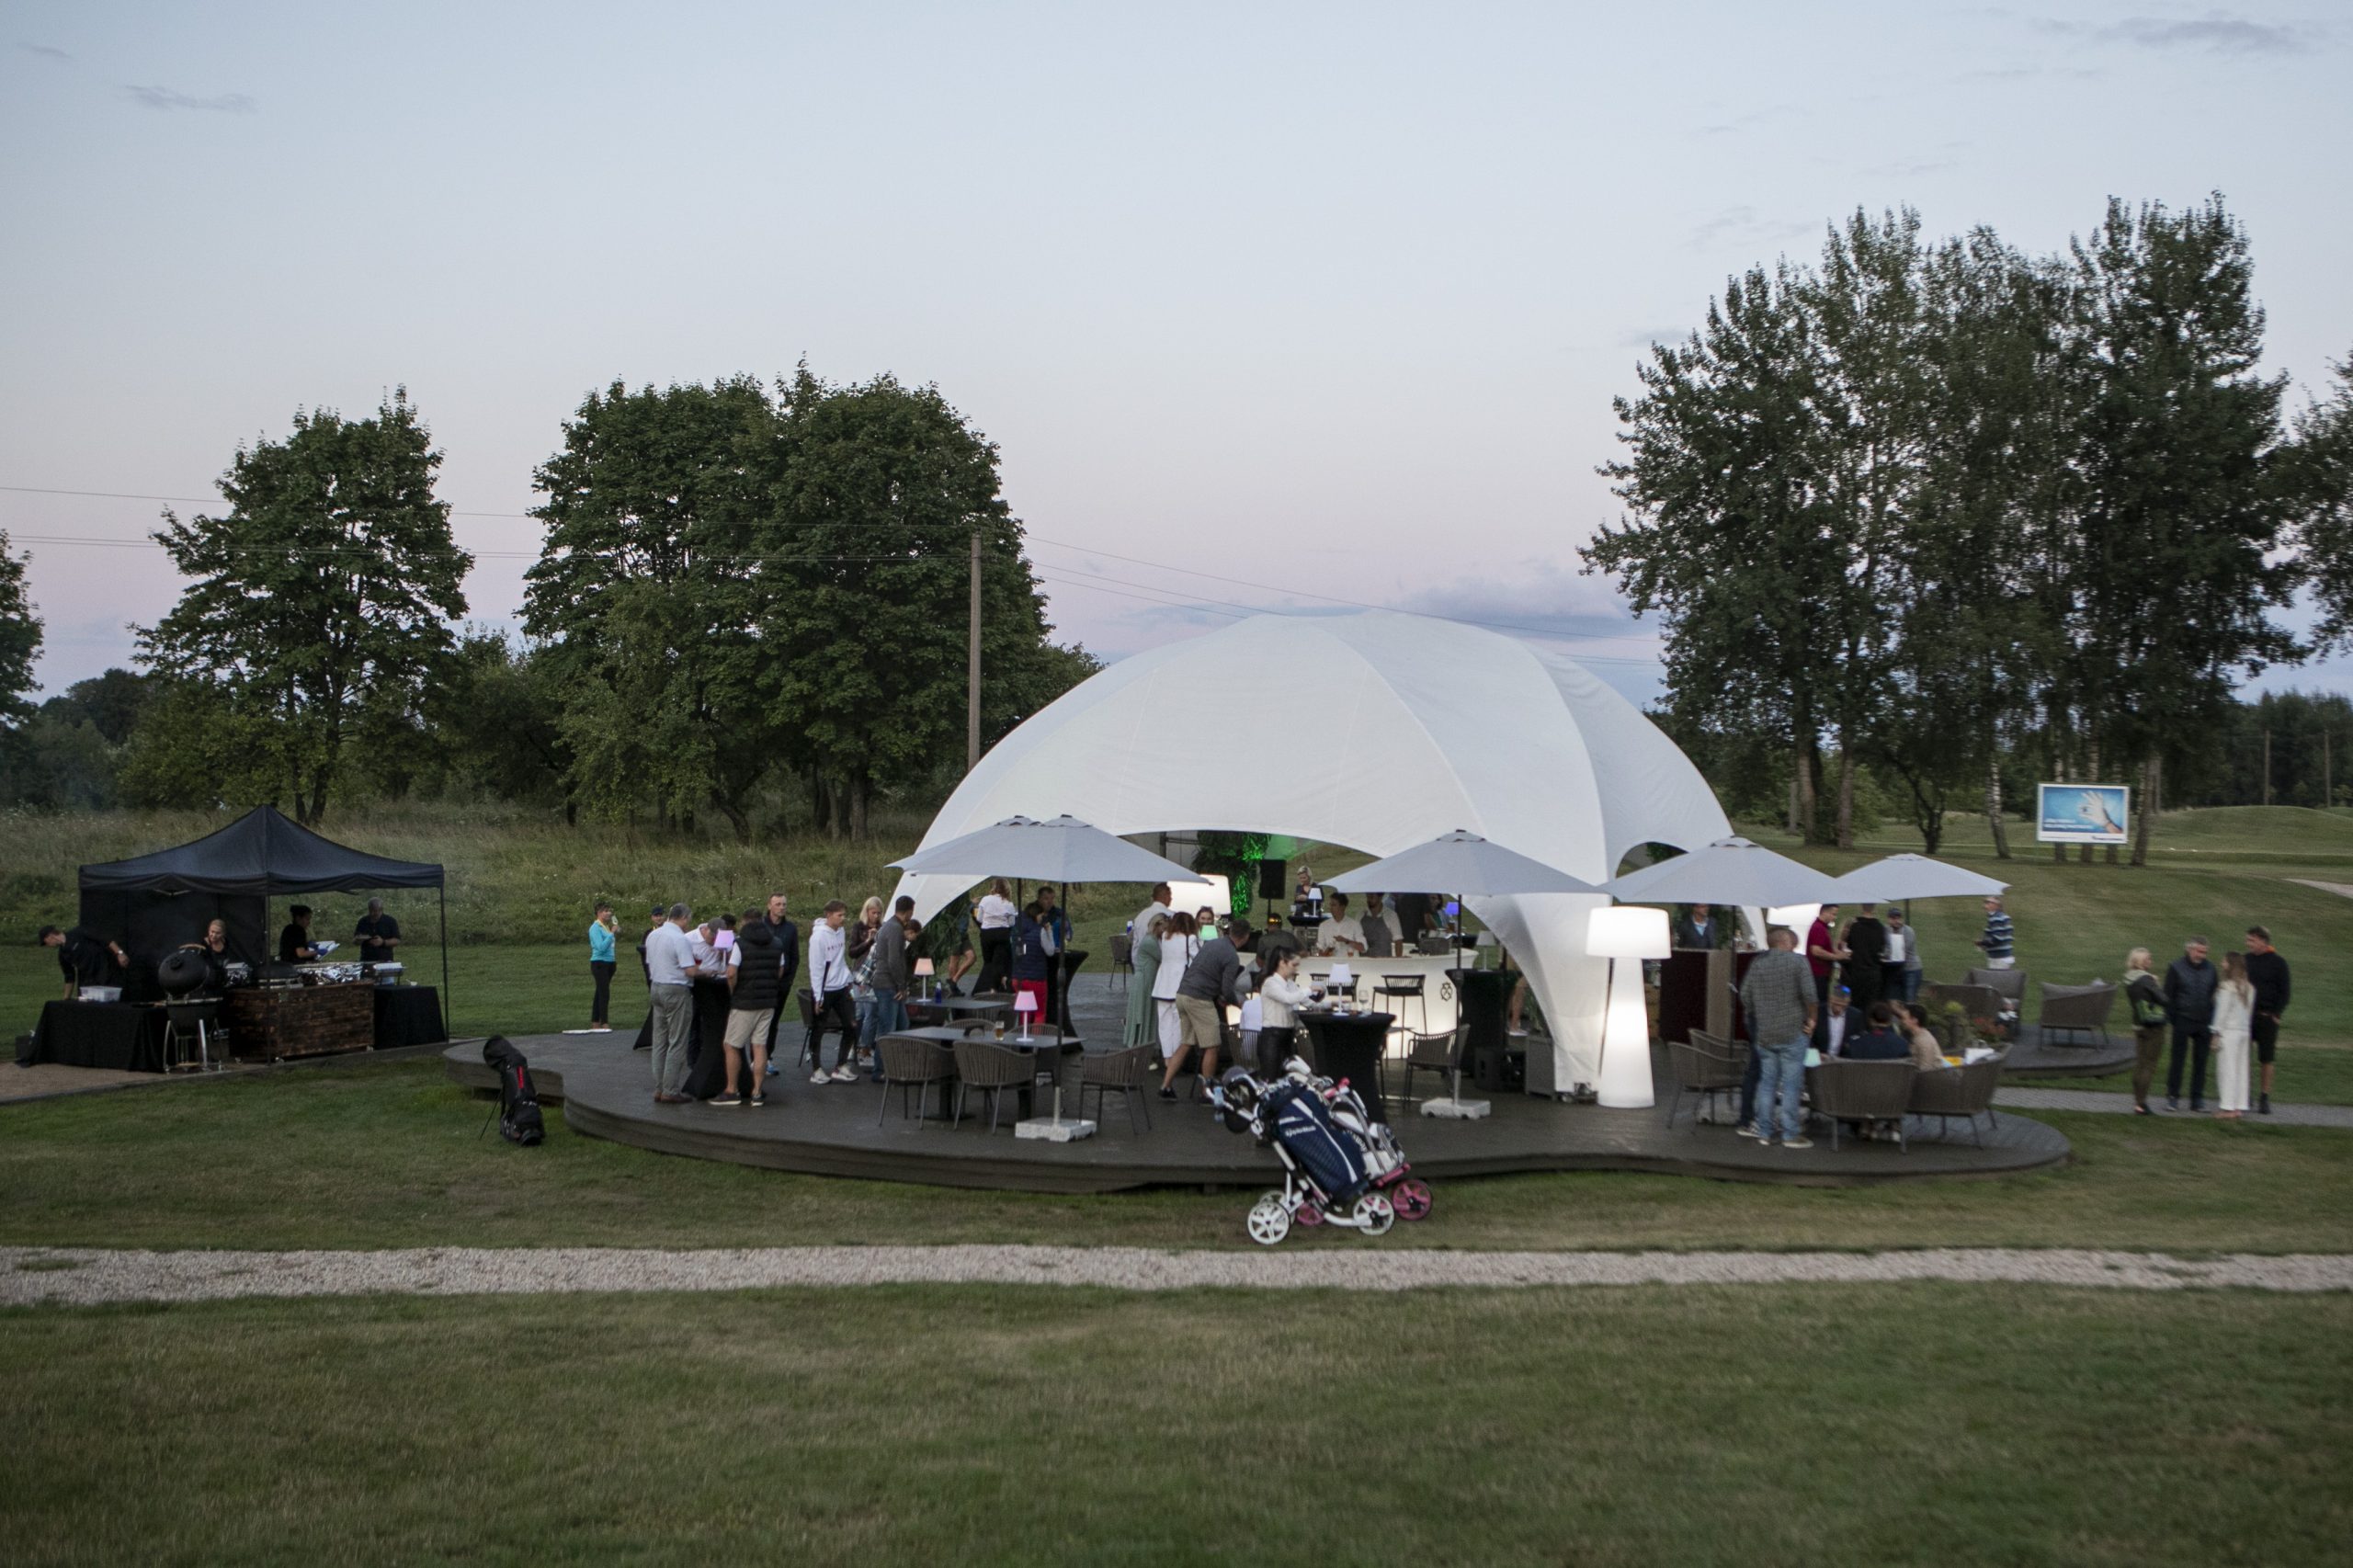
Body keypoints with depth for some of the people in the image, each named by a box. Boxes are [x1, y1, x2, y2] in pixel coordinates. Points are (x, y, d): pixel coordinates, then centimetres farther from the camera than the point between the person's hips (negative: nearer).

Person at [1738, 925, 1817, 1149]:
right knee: (1791, 1084, -1)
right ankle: (1790, 1134, 0)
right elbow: (1809, 995, -14)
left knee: (1767, 1082, 11)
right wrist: (1811, 1019, -1)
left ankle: (1764, 1131, 14)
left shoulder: (1756, 963, 7)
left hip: (1764, 1035, 5)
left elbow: (1745, 996, 10)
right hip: (1792, 1033, -5)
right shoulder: (1797, 961, -8)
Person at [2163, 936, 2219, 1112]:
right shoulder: (2176, 968, -1)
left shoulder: (2210, 969, 9)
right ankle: (2172, 1097, 5)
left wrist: (2213, 1022, 6)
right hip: (2183, 1021, -3)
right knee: (2177, 1058, -1)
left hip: (2204, 1023, 3)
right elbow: (2168, 996, 0)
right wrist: (2171, 1018, -7)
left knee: (2200, 1061, 5)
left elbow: (2214, 996, 13)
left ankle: (2197, 1099, 11)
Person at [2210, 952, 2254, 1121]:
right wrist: (2247, 1028, 16)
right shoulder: (2248, 988, 9)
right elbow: (2249, 1012, 11)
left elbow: (2222, 1012, -12)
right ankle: (2239, 1107, 10)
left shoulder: (2227, 987, -13)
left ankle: (2228, 1108, -4)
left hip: (2229, 1031, -7)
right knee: (2241, 1069, 9)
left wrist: (2217, 1034, -7)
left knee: (2227, 1069, -4)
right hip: (2244, 1031, 7)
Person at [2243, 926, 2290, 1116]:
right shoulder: (2245, 960, 6)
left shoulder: (2278, 963, -3)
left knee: (2267, 1059, 2)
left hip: (2267, 1016, -3)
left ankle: (2265, 1098, 10)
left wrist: (2276, 1014, -10)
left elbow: (2284, 992, -2)